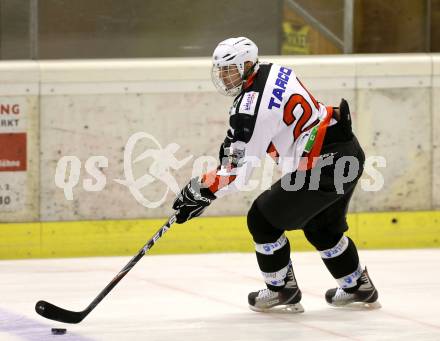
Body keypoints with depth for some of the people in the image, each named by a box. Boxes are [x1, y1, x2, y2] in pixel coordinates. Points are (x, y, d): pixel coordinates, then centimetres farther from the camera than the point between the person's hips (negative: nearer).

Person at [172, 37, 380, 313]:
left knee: (263, 220, 3)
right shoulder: (276, 72, 10)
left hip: (321, 165, -10)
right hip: (350, 154, 10)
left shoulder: (252, 106, -17)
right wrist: (233, 143, 22)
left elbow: (237, 169, -18)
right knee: (321, 227, 29)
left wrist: (198, 192, -10)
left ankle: (282, 290, 15)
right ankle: (358, 287, 41)